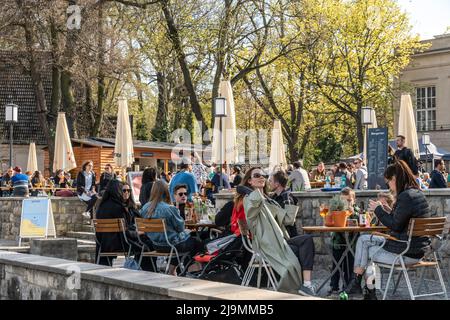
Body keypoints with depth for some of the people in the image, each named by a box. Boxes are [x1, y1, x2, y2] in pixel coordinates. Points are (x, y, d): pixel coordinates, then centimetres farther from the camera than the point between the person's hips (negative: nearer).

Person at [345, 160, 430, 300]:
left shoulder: (406, 197, -21)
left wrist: (378, 210, -7)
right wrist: (386, 210, 12)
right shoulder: (418, 193, 10)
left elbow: (395, 226, -20)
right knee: (363, 239, 17)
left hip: (407, 254, -10)